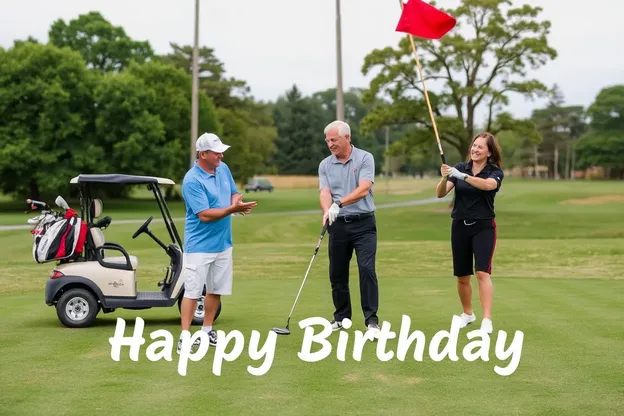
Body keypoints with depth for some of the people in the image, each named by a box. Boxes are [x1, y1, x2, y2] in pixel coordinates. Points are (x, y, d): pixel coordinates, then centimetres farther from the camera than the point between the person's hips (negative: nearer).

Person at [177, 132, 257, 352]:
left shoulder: (223, 168, 5)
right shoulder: (192, 181, -19)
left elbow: (234, 193, 16)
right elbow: (205, 215, -22)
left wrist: (237, 201, -7)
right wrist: (233, 209, -27)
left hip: (223, 243, 7)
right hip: (200, 246, -7)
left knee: (216, 290, 12)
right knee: (193, 291, -6)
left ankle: (207, 331, 23)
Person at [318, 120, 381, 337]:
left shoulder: (365, 158, -5)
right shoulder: (325, 165, 6)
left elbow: (363, 189, -17)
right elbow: (325, 193, -7)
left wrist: (339, 203, -30)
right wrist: (327, 211, -29)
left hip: (363, 223, -4)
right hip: (338, 224, 4)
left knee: (367, 269, -13)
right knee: (337, 274, 8)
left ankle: (371, 320, -8)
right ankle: (341, 317, 22)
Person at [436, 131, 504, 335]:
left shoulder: (495, 172, -6)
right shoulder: (460, 167, 1)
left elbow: (488, 184, -30)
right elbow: (440, 193, -8)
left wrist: (462, 176, -40)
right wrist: (445, 178, -28)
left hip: (483, 227, -3)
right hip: (460, 226, 3)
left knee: (483, 272, -16)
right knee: (462, 276, 10)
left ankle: (487, 320, -17)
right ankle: (467, 313, 31)